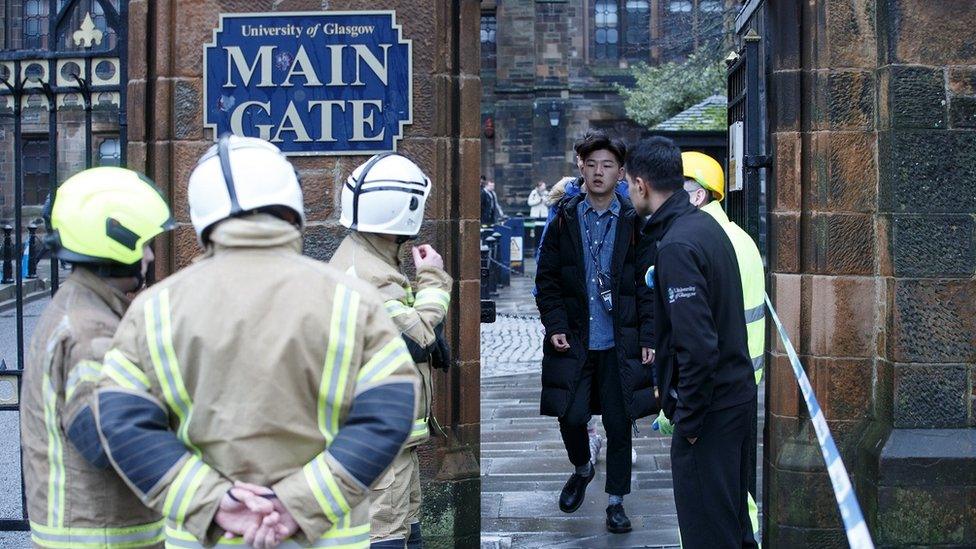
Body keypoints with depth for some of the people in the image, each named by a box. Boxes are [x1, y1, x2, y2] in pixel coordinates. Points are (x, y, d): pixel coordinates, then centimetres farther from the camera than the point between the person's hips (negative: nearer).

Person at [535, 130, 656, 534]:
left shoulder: (634, 223, 0)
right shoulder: (564, 220, 3)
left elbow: (649, 284, 2)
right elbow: (547, 279, 5)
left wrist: (648, 337, -3)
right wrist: (555, 326, -5)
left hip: (620, 344, -1)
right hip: (574, 341, 1)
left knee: (619, 423, 3)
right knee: (571, 415, -1)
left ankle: (616, 501, 18)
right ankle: (582, 469, 31)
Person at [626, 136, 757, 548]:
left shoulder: (676, 246, -21)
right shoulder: (706, 225, 7)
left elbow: (697, 345, -26)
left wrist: (688, 418, -17)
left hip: (708, 406, -9)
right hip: (738, 394, 9)